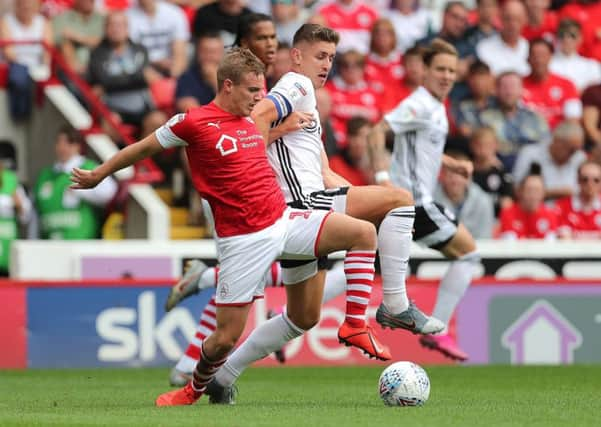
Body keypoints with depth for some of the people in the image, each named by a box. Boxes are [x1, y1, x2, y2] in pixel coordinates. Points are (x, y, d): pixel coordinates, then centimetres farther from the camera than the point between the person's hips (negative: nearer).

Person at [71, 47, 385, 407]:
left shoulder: (250, 121, 10)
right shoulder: (193, 123, -10)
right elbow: (143, 148, 4)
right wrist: (98, 174, 15)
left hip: (283, 219, 6)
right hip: (244, 239, -6)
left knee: (363, 232, -11)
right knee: (226, 337, -2)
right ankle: (195, 388, 28)